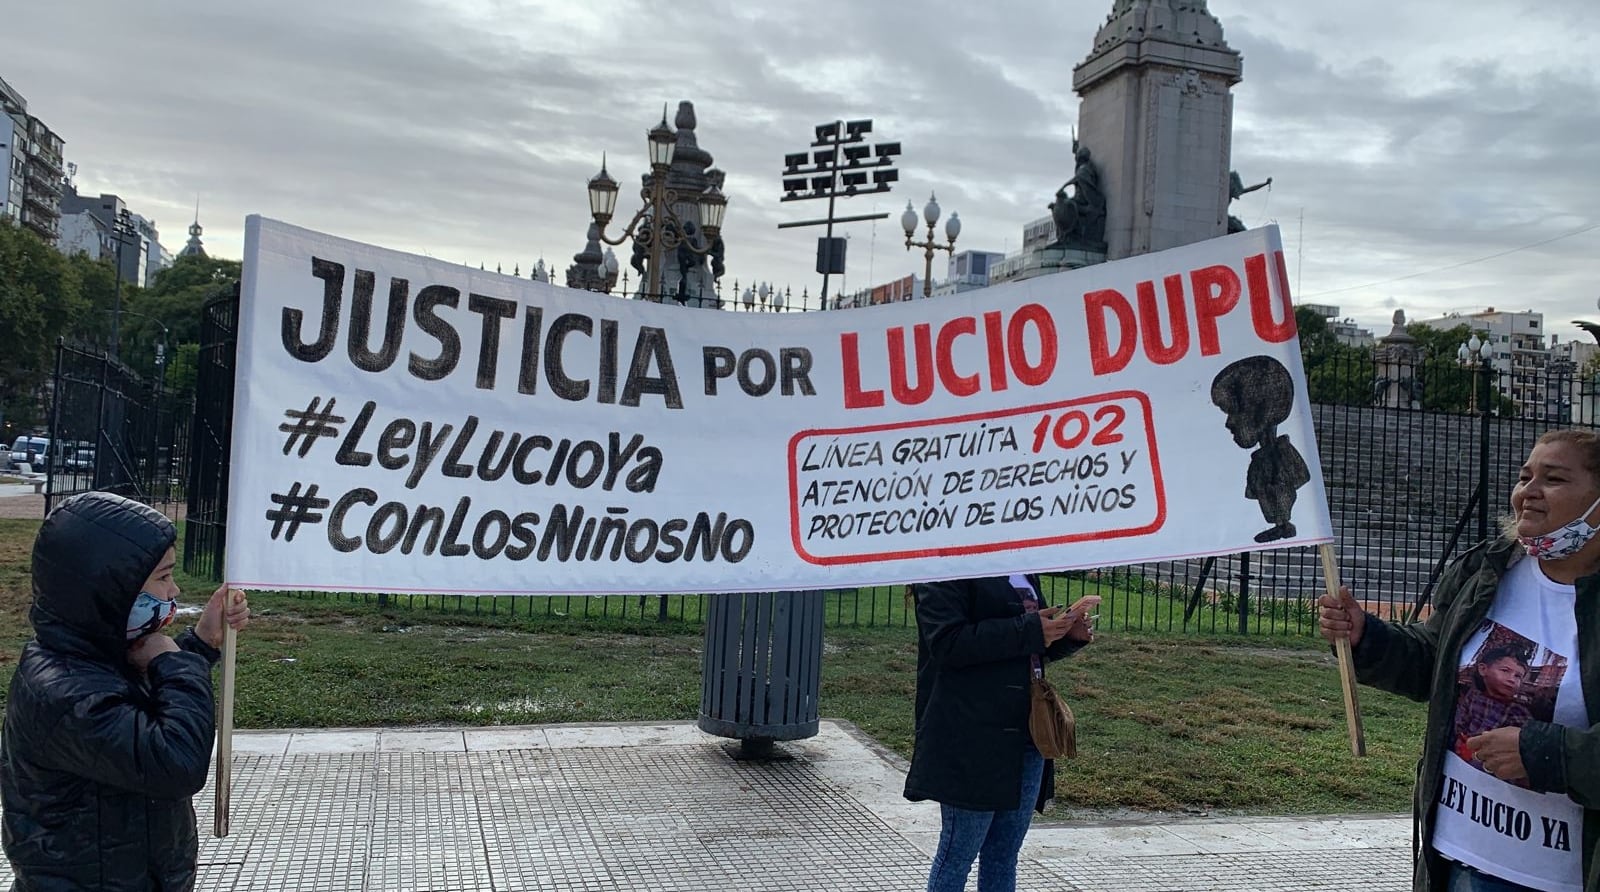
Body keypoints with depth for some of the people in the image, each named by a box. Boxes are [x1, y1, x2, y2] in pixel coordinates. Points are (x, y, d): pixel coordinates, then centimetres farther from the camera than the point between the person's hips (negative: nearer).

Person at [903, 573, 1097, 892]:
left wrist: (1067, 634, 2)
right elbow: (946, 643, -20)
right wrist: (1029, 630, -22)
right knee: (959, 852, 2)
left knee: (1005, 853, 13)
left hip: (1028, 731, 8)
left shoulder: (1023, 571, 15)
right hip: (973, 733, -8)